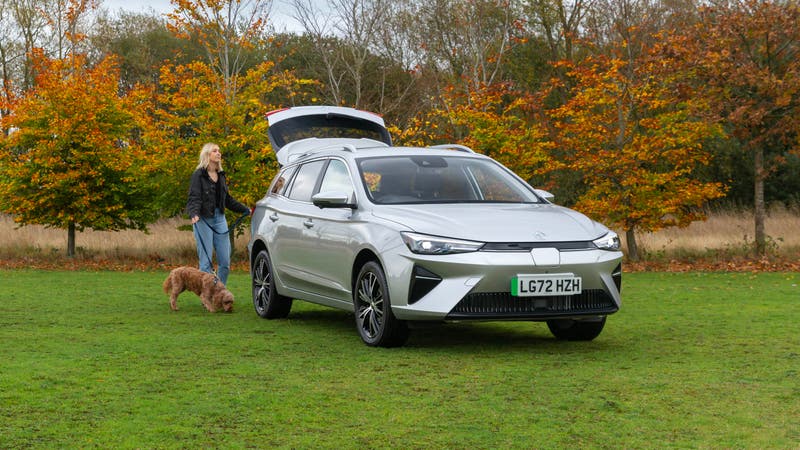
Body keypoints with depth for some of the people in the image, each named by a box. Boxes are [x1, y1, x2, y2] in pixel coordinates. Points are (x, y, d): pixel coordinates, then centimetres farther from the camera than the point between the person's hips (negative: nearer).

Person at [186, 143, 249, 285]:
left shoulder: (221, 175, 15)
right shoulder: (199, 175, -5)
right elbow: (194, 198, -14)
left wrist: (245, 210, 26)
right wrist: (194, 214, -32)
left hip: (219, 219, 6)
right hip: (203, 220, -6)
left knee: (225, 262, 2)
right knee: (206, 262, -6)